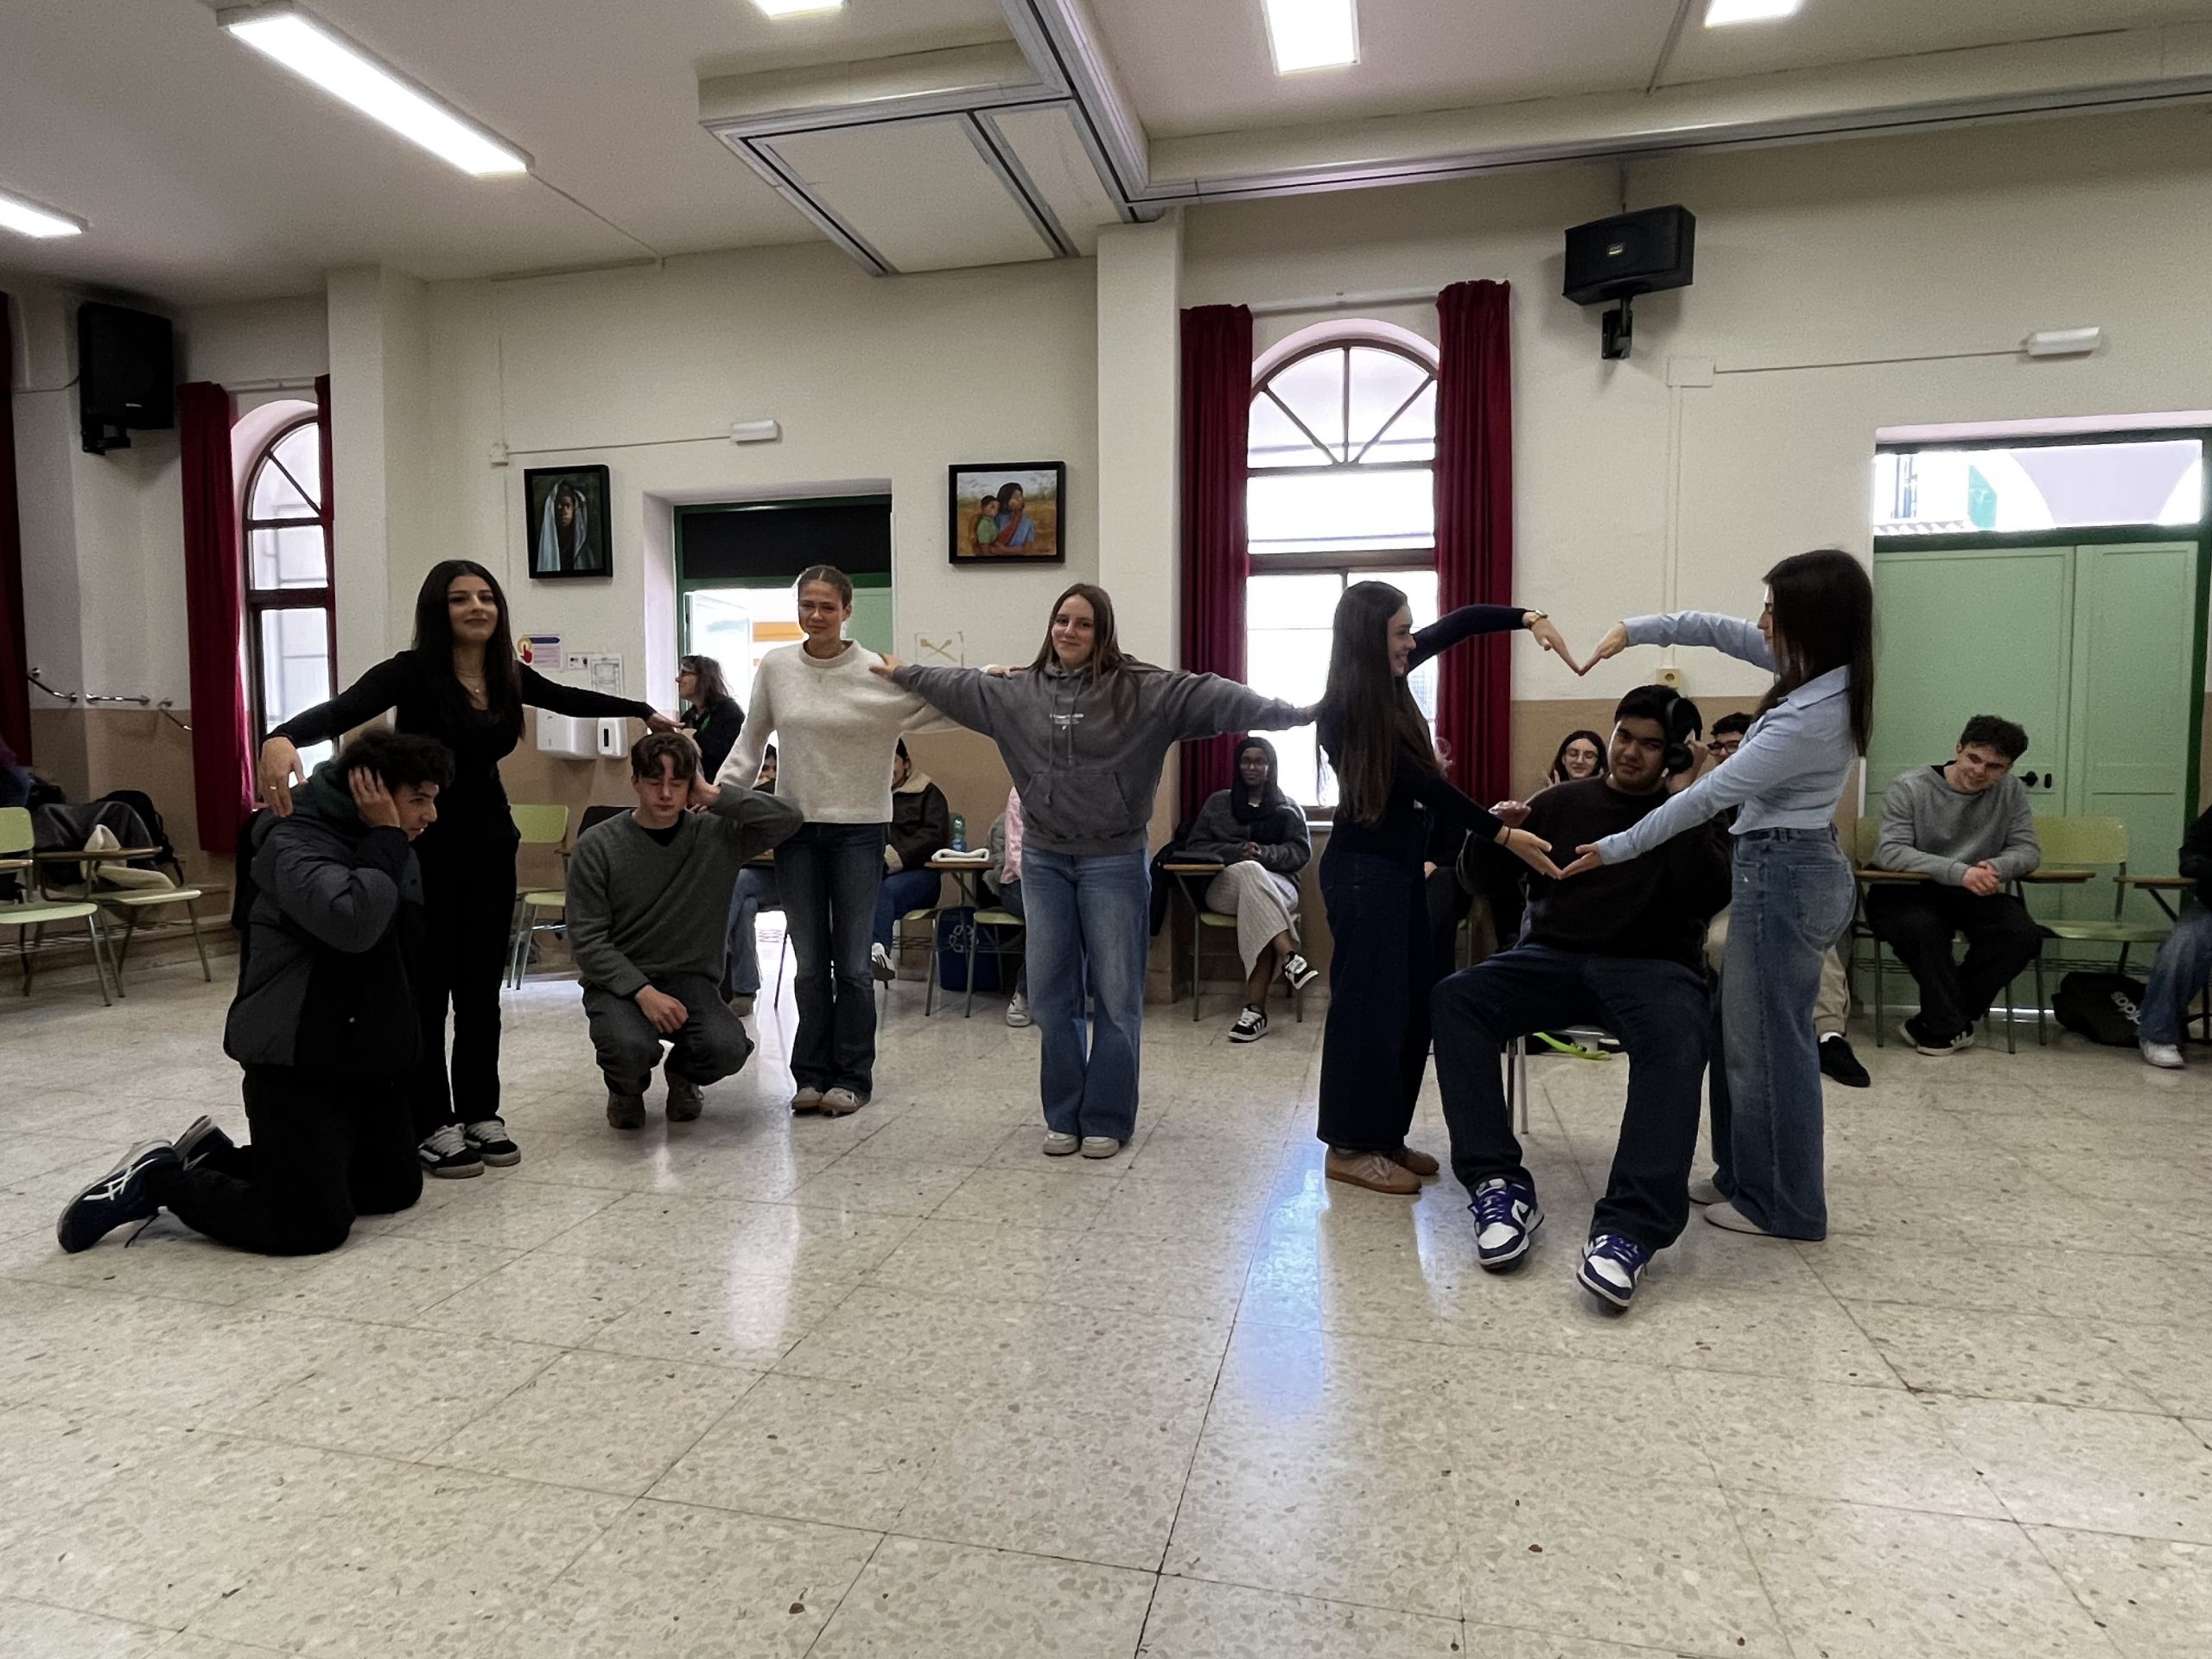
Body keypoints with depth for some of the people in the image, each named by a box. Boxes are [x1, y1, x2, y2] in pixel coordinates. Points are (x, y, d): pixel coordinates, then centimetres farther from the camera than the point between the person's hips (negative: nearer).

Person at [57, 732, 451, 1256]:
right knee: (313, 1226, -11)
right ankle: (156, 1179, 12)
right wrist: (386, 837, -27)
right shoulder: (295, 844, -17)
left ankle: (217, 1157, 26)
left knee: (395, 1189, 16)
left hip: (369, 1056, 9)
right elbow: (351, 923, -37)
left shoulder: (389, 850, 9)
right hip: (297, 1062, -9)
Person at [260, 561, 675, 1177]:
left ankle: (479, 1113, 22)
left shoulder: (509, 675, 2)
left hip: (490, 846, 5)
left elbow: (571, 700, 20)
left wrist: (644, 711, 31)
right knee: (429, 986, 2)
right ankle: (432, 1126, 12)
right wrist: (282, 738, -50)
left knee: (482, 985, 10)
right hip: (424, 846, -5)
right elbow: (340, 710, -28)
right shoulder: (412, 672, -14)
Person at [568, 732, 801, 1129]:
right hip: (617, 981, -1)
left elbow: (787, 818, -13)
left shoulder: (716, 836, -2)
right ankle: (626, 1088, 9)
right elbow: (586, 938, -9)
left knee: (727, 1048, -27)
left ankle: (683, 1074, 14)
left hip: (689, 977, 2)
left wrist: (714, 796, -14)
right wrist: (643, 991, -21)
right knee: (630, 1047, -33)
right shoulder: (597, 845, -7)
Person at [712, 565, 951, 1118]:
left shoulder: (877, 673, -7)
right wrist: (719, 793, 6)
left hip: (858, 829, -3)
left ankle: (851, 1077, 16)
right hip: (795, 827, 3)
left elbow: (942, 708, -7)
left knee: (853, 963, 3)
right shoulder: (775, 667, 3)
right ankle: (811, 1074, 22)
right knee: (810, 963, 10)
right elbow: (751, 741, 12)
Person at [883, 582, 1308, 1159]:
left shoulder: (1141, 688, -8)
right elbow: (958, 685, 20)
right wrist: (901, 673, 32)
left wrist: (1291, 714, -26)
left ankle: (1107, 1118, 18)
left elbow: (1209, 696, -17)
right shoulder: (1017, 690, 5)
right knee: (1051, 996, 10)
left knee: (1115, 996, 4)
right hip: (1044, 861, 4)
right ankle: (1064, 1115, 25)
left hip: (1114, 863, -4)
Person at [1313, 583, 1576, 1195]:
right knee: (1369, 1005, -4)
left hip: (1401, 865, 9)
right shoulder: (1344, 710, -18)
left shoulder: (1388, 679, 6)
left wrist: (1529, 618, -2)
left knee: (1413, 1005, 11)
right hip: (1363, 871, -9)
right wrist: (1503, 835, -20)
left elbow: (1460, 622, 15)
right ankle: (1351, 1147, 7)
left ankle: (1386, 1135, 20)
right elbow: (1422, 786, -20)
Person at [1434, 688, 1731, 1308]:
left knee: (1677, 1041, -37)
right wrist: (1492, 837, -9)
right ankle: (1500, 1185, -29)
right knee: (1456, 997, -26)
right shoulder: (1563, 800, 16)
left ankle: (1630, 1226, -42)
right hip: (1553, 957, 2)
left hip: (1653, 967, -2)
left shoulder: (1693, 815, 12)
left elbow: (1709, 899, -7)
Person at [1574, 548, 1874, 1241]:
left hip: (1782, 874, -10)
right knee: (1745, 1029, 17)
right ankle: (1747, 1179, 28)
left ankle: (1783, 1206, 13)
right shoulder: (1826, 674, 3)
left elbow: (1708, 795, -21)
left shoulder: (1809, 716, -25)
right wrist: (1632, 631, 2)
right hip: (1801, 867, 10)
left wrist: (1618, 849, -13)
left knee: (1765, 1040, 0)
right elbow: (1720, 629, 12)